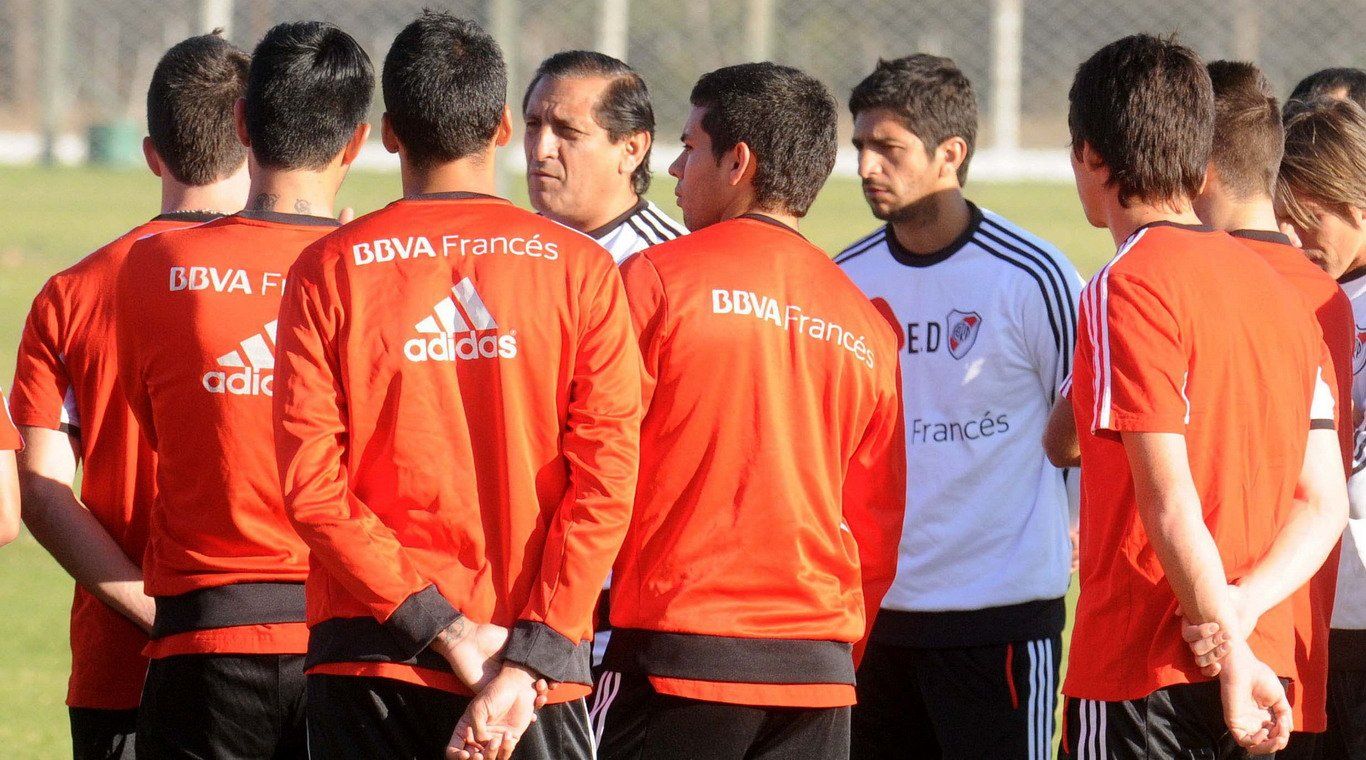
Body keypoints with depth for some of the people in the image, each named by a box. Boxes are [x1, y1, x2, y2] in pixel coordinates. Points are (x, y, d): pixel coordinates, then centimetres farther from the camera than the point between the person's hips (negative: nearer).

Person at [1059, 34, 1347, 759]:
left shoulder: (1130, 285, -11)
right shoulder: (1278, 286, 14)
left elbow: (1169, 498, -17)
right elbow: (1323, 502, 9)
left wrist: (1227, 649, -15)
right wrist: (1242, 608, -4)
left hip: (1146, 673, -8)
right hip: (1268, 662, 8)